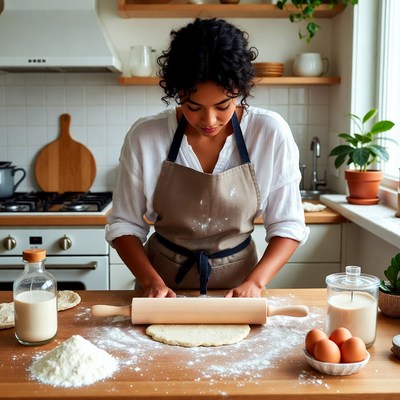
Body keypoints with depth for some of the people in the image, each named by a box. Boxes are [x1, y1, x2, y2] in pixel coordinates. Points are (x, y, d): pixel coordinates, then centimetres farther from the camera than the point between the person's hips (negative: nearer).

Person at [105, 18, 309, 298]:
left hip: (237, 288, 0)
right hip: (165, 287, 1)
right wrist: (151, 281, -17)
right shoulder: (144, 136, -11)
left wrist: (254, 282, -18)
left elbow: (287, 225, -4)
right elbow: (124, 224, -2)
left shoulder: (271, 133, -11)